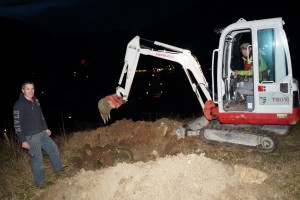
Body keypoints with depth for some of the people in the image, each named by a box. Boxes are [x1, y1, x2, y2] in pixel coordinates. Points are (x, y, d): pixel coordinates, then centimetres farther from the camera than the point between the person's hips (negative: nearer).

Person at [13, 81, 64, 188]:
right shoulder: (19, 105, -17)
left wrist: (46, 128, 20)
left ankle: (58, 169, 38)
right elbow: (17, 124, -15)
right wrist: (23, 140, -15)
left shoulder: (35, 100, 4)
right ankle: (40, 182, 19)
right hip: (30, 137, -7)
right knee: (37, 159, 1)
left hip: (42, 133, 7)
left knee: (53, 148, 17)